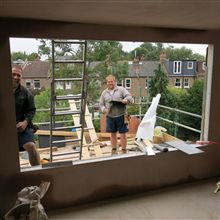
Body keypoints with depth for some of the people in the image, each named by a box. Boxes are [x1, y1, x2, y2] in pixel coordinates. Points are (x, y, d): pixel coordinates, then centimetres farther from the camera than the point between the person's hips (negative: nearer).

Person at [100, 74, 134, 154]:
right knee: (113, 134, 14)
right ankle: (114, 150, 28)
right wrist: (104, 109, -9)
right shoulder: (104, 93, 12)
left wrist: (126, 100, -27)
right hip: (110, 117, 3)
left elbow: (130, 97, -4)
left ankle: (124, 150, 14)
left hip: (120, 116, -3)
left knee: (123, 134, 0)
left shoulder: (121, 89, 3)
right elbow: (101, 104, 12)